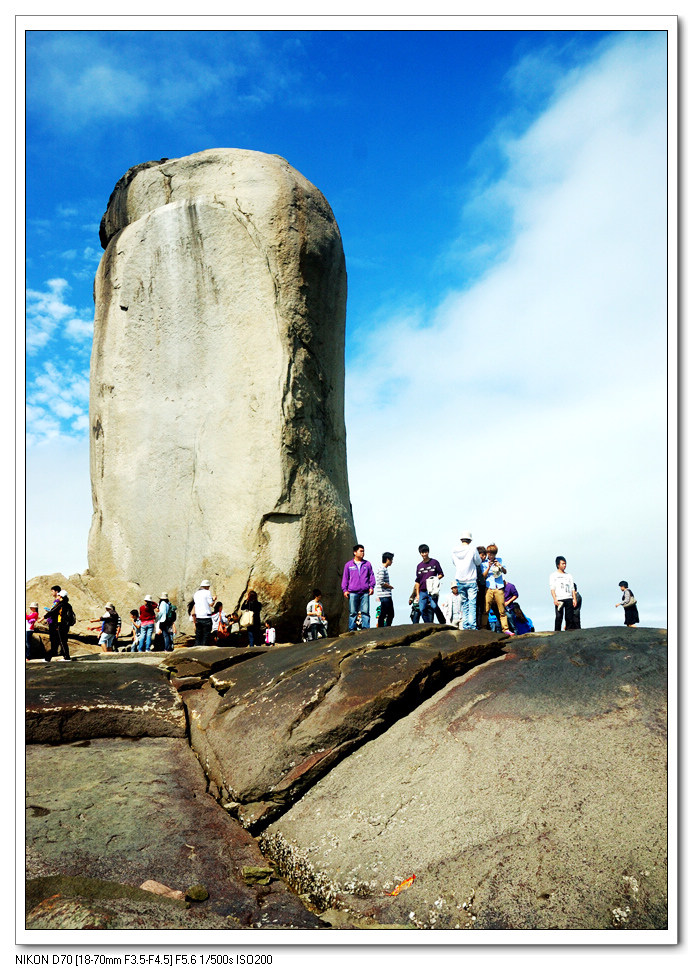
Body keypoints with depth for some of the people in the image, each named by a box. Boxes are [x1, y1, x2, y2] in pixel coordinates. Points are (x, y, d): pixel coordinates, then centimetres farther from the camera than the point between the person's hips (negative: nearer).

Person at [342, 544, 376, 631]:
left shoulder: (367, 564, 14)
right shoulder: (348, 565, 12)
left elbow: (371, 576, 14)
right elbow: (345, 578, 13)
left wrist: (371, 587, 1)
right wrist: (344, 590, 5)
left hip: (365, 592, 1)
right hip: (353, 593, -1)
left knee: (365, 611, -5)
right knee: (353, 612, -1)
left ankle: (366, 628, -5)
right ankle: (352, 629, 2)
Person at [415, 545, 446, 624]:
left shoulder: (434, 562, 7)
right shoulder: (419, 566, 16)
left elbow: (441, 574, 9)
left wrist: (435, 579, -11)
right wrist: (417, 594, 12)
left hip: (432, 590, -4)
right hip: (422, 591, 4)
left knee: (434, 606, -21)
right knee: (422, 610, -3)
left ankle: (443, 622, -9)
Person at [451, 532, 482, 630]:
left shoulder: (454, 552, 2)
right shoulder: (472, 549, -8)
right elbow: (478, 563, 1)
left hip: (459, 581, 3)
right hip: (471, 581, -3)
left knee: (464, 604, 11)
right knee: (472, 603, -2)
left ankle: (465, 625, 9)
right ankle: (472, 625, -10)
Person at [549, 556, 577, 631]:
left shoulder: (569, 575, 21)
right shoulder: (553, 575, 10)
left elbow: (572, 588, 18)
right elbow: (552, 588, 0)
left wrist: (574, 599, 4)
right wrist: (555, 599, -14)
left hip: (569, 599, 3)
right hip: (559, 599, -3)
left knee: (570, 618, -2)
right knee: (559, 617, -11)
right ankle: (557, 632, -11)